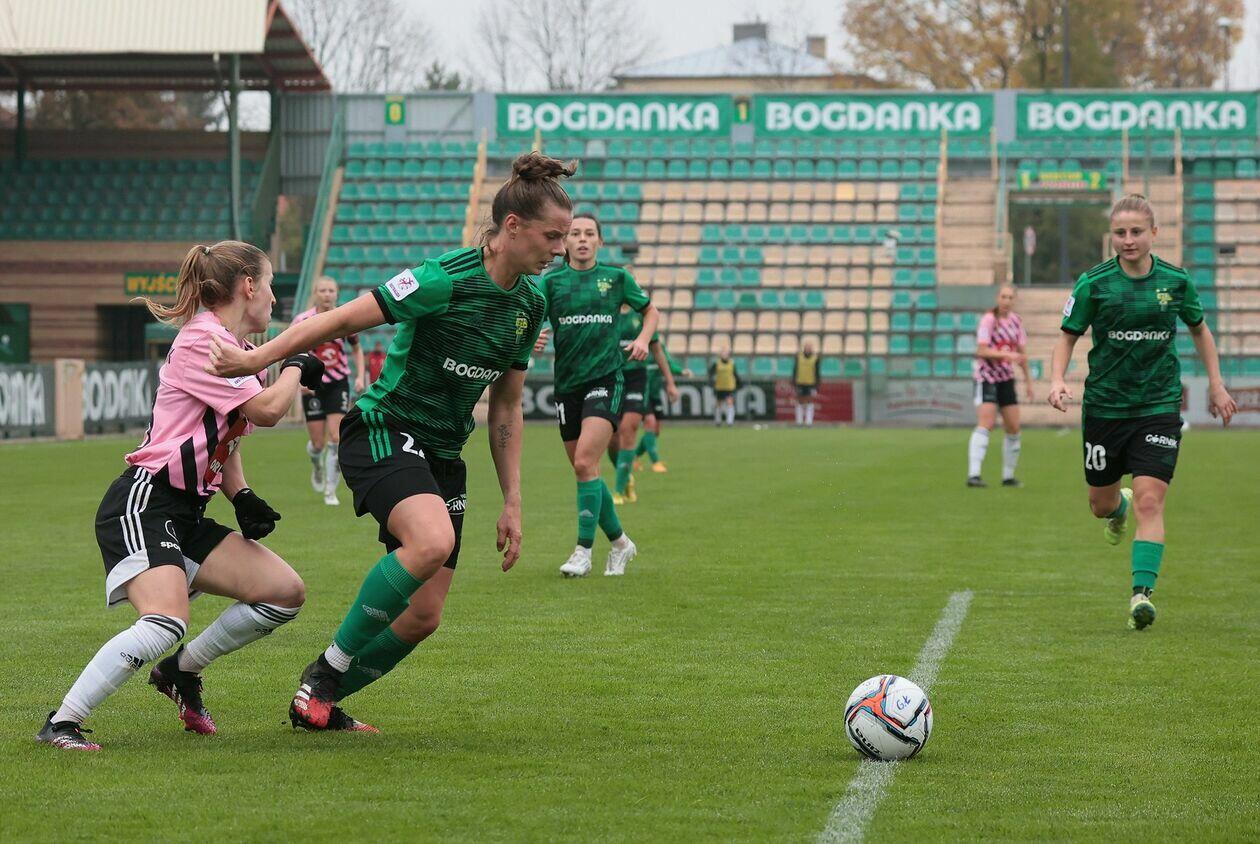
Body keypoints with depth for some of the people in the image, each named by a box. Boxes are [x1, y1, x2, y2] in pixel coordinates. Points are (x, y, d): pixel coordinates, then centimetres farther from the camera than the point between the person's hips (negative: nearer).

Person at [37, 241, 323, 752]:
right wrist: (296, 368, 1)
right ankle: (61, 724, -21)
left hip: (186, 517, 10)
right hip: (142, 505, -10)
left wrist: (242, 497, 7)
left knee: (285, 593, 0)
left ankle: (182, 670, 17)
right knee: (165, 624, -29)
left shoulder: (232, 347, 17)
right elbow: (266, 410, -20)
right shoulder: (202, 339, -13)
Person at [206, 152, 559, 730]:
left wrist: (512, 503, 12)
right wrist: (260, 357, -14)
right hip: (383, 431, -8)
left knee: (423, 617, 2)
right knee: (433, 541, -35)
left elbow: (505, 406, 14)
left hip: (443, 454, 8)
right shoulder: (446, 278, -18)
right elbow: (344, 319, -14)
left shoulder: (530, 304, 5)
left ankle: (318, 704, 22)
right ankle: (328, 668, -17)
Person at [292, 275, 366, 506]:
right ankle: (317, 466, 39)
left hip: (338, 384, 1)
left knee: (336, 437, -11)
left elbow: (357, 349, 9)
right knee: (318, 442, 1)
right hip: (313, 385, -1)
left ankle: (330, 490, -1)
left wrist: (361, 376, -4)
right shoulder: (302, 321, -12)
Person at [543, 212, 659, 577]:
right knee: (584, 471, 8)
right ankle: (620, 542, 27)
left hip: (606, 379, -3)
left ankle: (583, 551, -14)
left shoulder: (616, 277, 5)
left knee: (585, 463, -19)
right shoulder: (551, 281, 5)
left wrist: (643, 339, 2)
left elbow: (650, 310, 20)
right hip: (567, 383, 3)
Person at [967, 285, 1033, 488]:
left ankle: (1008, 476, 16)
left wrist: (1028, 380, 15)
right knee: (985, 425, -19)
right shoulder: (988, 320, -12)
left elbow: (1021, 353, 16)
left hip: (1007, 378, 7)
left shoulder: (1015, 320, 8)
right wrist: (1006, 355, -32)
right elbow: (981, 351, -21)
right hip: (987, 378, -7)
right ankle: (973, 475, -24)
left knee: (1014, 429, 5)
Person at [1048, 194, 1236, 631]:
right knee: (1101, 505, 14)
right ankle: (1120, 505, 51)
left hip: (1158, 406, -1)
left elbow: (1200, 330, 16)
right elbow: (1068, 336, 2)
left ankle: (1142, 591, -16)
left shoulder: (1176, 281, -1)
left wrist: (1216, 384, 13)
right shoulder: (1094, 283, -6)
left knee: (1150, 501, -15)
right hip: (1104, 406, 1)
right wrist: (1057, 380, -16)